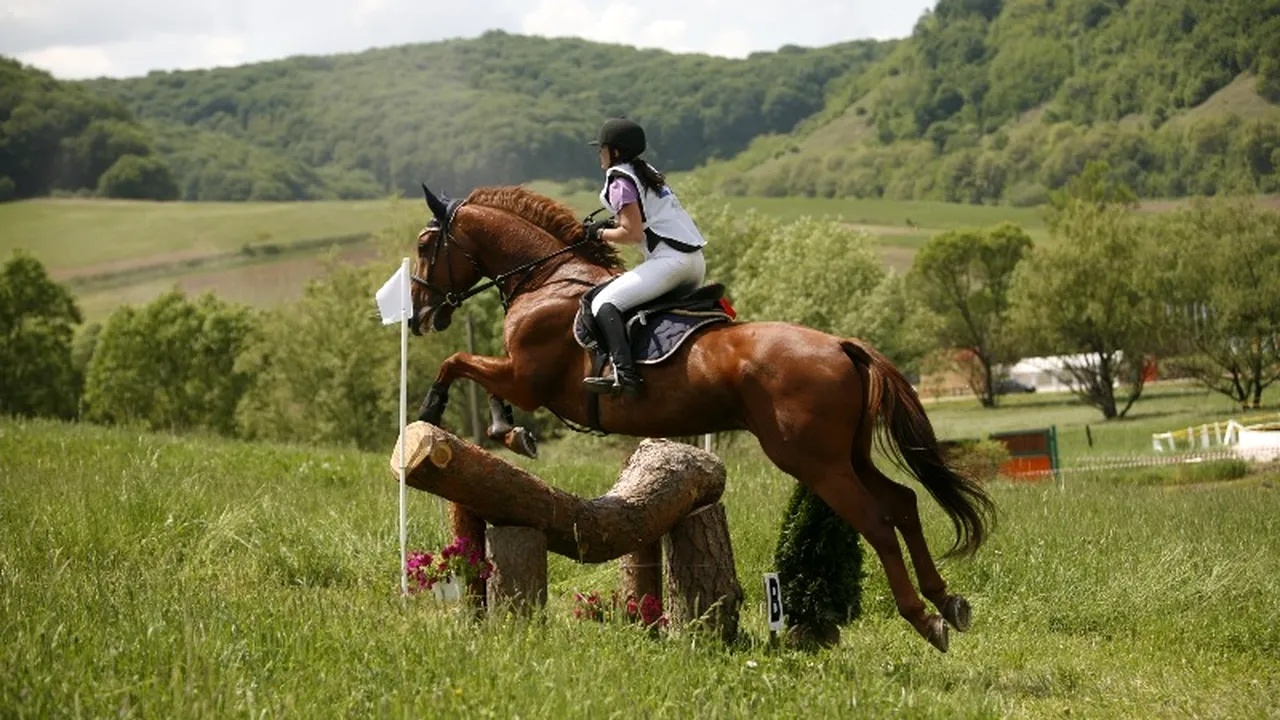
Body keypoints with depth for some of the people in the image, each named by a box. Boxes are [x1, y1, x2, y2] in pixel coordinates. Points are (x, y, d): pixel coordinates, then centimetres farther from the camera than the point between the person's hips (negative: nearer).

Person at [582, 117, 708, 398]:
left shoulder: (620, 182, -6)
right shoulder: (647, 172, 20)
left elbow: (633, 234, -13)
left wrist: (602, 233, 2)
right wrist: (611, 225, 17)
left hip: (670, 259, -10)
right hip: (696, 261, 10)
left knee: (604, 302, -15)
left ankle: (624, 373, -32)